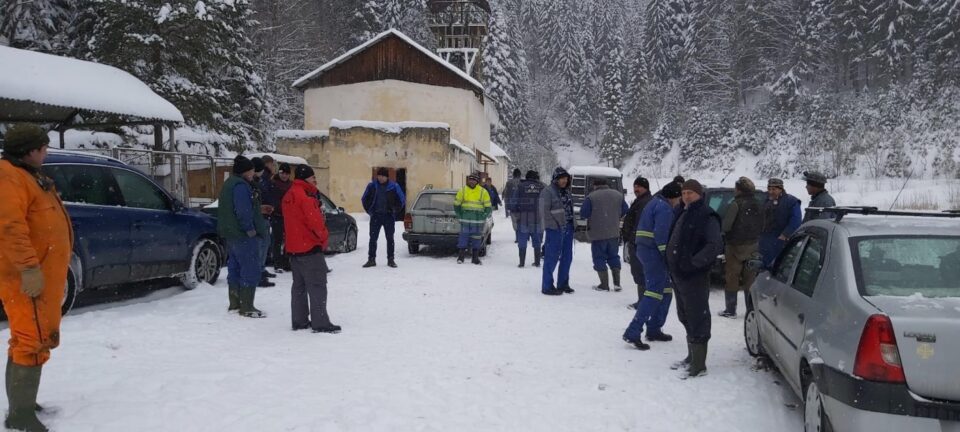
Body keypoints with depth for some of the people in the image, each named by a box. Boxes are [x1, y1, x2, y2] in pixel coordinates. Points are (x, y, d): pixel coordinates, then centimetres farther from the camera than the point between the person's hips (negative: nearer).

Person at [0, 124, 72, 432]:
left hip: (43, 275, 11)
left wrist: (46, 271, 28)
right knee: (32, 343, -10)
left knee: (33, 340, 17)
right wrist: (28, 267, -30)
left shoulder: (29, 176, 21)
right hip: (27, 278, -11)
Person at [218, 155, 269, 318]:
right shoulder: (241, 185, -17)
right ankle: (247, 308, -5)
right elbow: (243, 211, -25)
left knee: (235, 268, 16)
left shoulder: (229, 183, 17)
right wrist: (251, 230, -19)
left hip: (231, 234, 11)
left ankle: (234, 304, 24)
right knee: (250, 271, -7)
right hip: (245, 236, -11)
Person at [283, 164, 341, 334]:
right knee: (317, 286, -5)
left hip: (294, 248, 10)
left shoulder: (289, 196, 13)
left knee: (299, 285, 15)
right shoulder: (305, 196, -18)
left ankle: (299, 321, 19)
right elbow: (315, 221, -21)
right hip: (310, 247, -10)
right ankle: (320, 323, -5)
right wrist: (324, 237, -5)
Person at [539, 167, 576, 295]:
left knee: (567, 257, 13)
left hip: (568, 228, 8)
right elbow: (544, 211, -14)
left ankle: (563, 284, 25)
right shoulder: (548, 191, -9)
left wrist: (572, 225, 12)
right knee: (552, 257, -5)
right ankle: (547, 286, 2)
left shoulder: (566, 191, 16)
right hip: (555, 229, -8)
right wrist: (555, 225, -18)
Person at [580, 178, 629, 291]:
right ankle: (617, 283, 13)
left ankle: (604, 285, 5)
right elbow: (625, 211, 7)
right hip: (614, 233, 5)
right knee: (613, 257, 17)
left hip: (597, 233, -4)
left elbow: (583, 214, -13)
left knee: (599, 258, 5)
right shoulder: (618, 195, 4)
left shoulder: (591, 197, -11)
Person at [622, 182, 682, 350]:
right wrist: (668, 256, -19)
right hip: (654, 253, -10)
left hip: (644, 249, 10)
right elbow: (661, 235, -21)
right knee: (654, 293, -10)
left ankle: (654, 330, 22)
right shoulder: (664, 208, -12)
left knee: (665, 291, 18)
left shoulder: (655, 203, 21)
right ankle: (633, 333, -16)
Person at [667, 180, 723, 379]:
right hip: (679, 275, 10)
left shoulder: (707, 216, -13)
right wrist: (672, 263, 15)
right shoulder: (683, 214, 16)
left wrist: (695, 262, -25)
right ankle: (691, 357, 33)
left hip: (695, 277, -10)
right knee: (686, 317, 19)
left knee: (697, 319, -4)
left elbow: (716, 245, -25)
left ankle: (699, 365, 2)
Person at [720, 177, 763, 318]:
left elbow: (726, 225, -19)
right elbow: (761, 226, 11)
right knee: (750, 278, 13)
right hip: (753, 245, 6)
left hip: (735, 245, -6)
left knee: (731, 278, 2)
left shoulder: (736, 204, -16)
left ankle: (730, 310, 4)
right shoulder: (757, 205, 5)